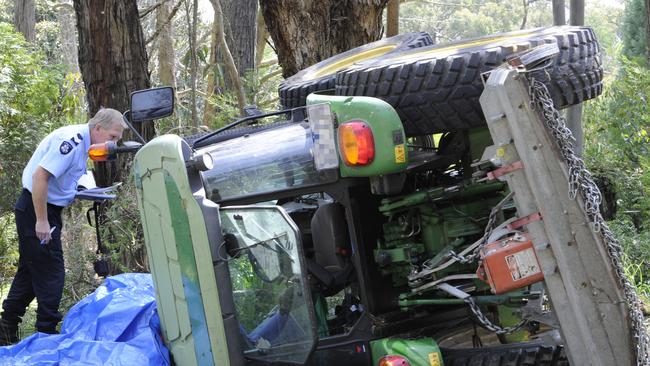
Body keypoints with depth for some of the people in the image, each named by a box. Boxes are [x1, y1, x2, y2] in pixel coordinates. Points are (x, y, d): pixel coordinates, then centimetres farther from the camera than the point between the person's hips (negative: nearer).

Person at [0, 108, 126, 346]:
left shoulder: (82, 142, 10)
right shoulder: (71, 140, -22)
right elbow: (40, 175, -28)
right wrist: (41, 221, -26)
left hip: (47, 209, 10)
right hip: (36, 209, -10)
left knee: (30, 269, 16)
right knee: (51, 272, -4)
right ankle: (47, 332, 5)